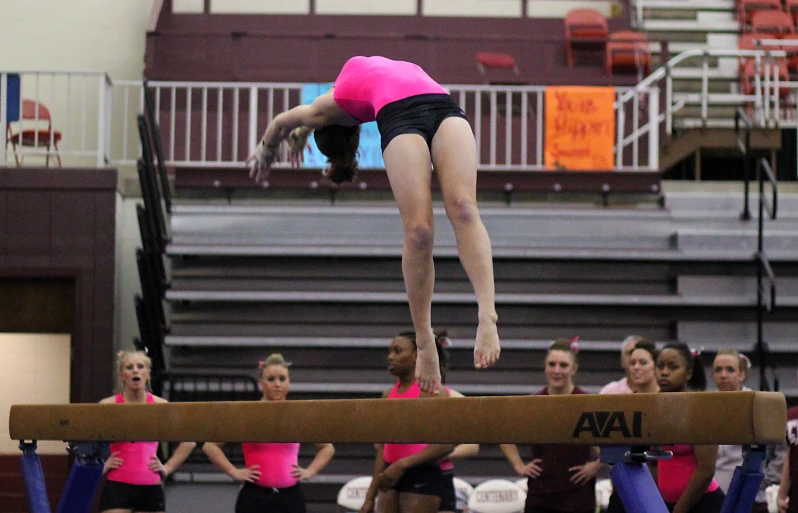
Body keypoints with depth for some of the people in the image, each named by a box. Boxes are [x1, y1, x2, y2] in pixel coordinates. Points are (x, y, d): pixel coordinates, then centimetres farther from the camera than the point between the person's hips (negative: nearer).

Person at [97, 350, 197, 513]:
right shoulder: (108, 406, 0)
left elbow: (189, 441, 12)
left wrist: (168, 467, 5)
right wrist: (100, 464, -2)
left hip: (151, 488, 2)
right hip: (117, 487, -2)